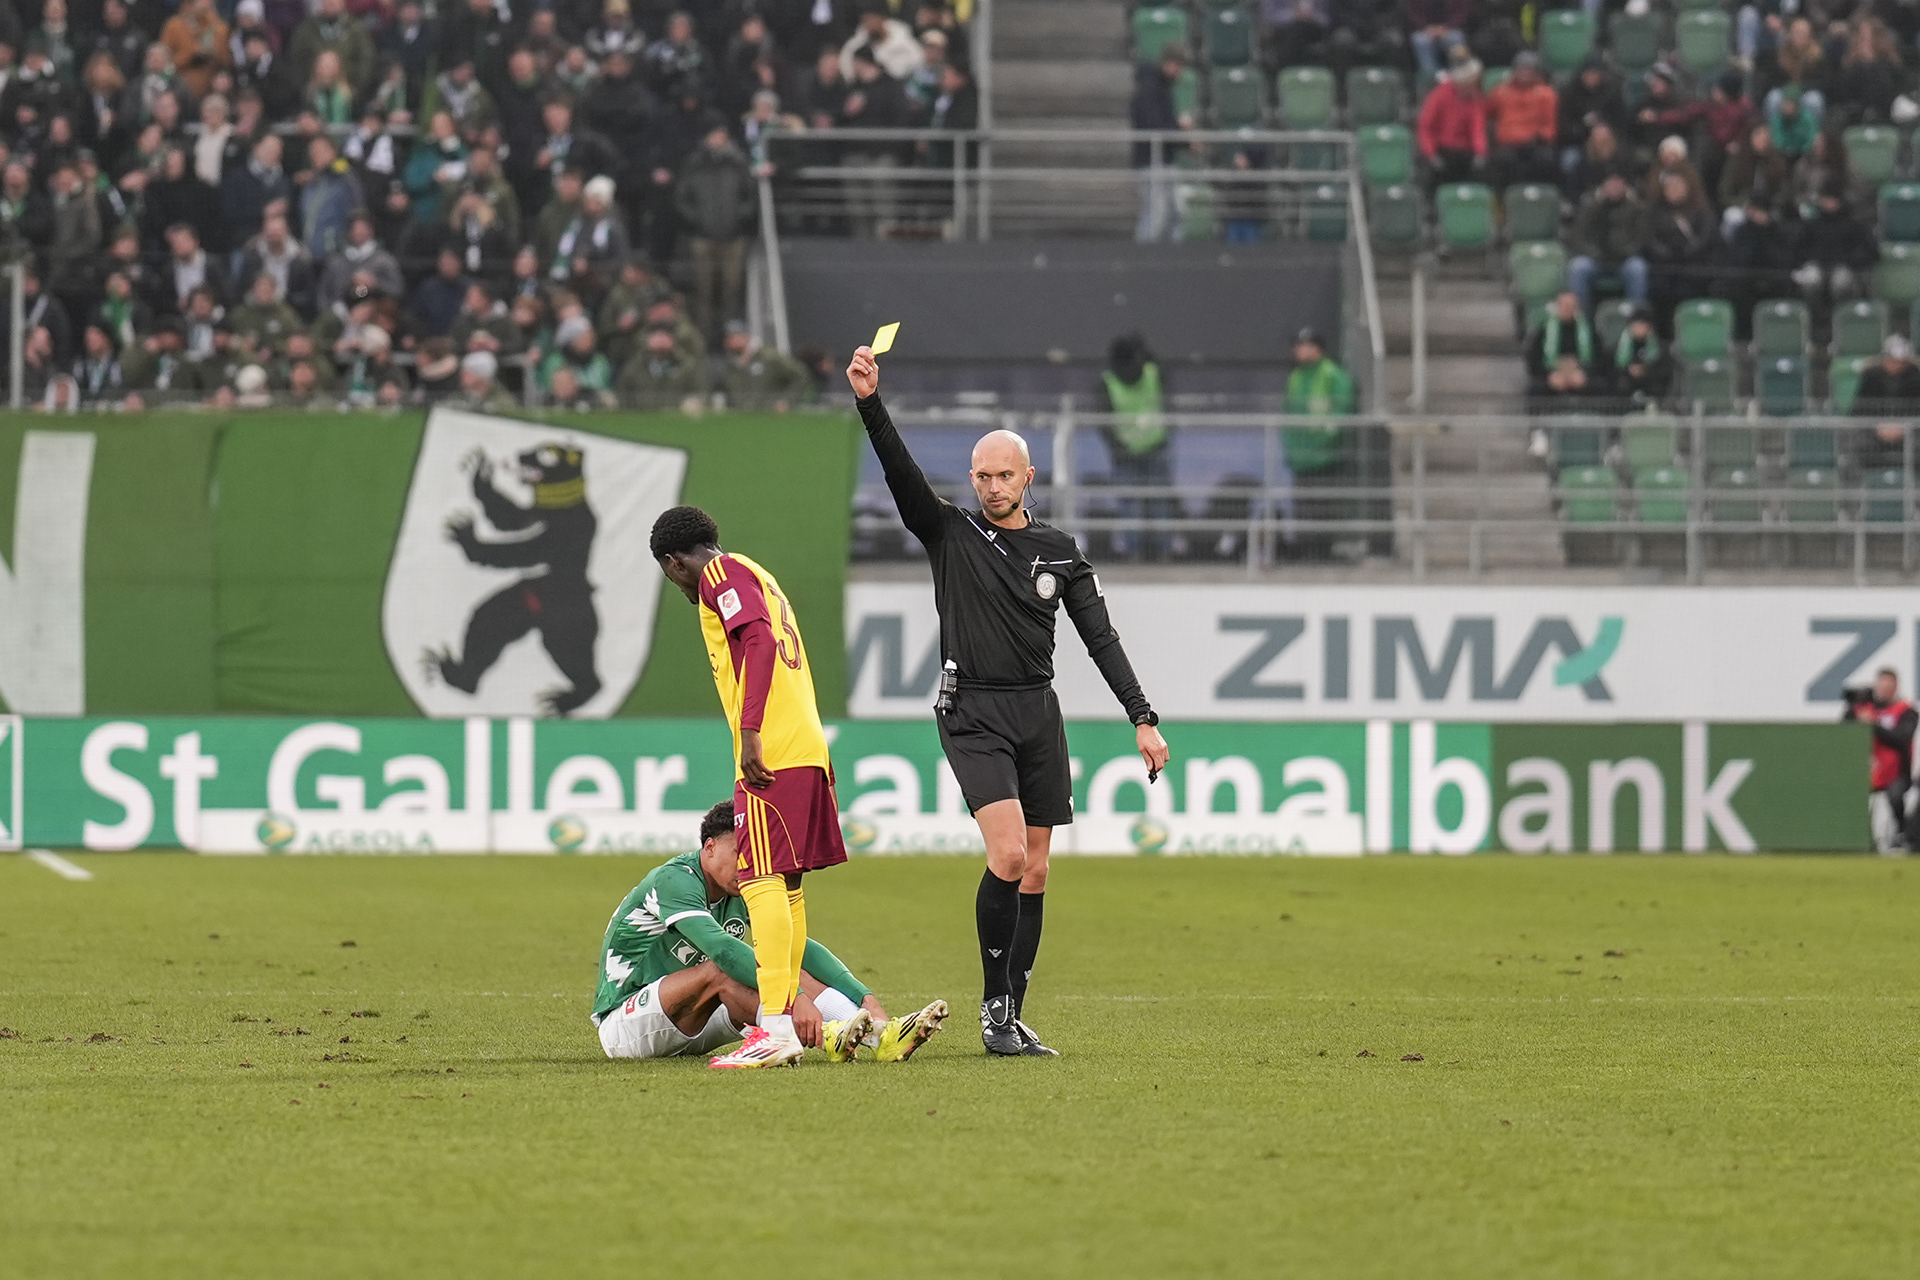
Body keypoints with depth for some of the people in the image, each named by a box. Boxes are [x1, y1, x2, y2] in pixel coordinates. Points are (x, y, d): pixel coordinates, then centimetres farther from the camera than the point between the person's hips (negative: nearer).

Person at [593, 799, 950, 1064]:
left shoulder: (745, 893, 4)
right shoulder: (674, 881, -22)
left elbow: (801, 946, -3)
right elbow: (721, 948, -36)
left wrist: (865, 997, -17)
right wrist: (794, 997, -45)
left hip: (687, 1033, 7)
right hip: (622, 1023, -7)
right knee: (720, 972, -33)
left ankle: (880, 1034, -30)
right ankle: (825, 1037, -46)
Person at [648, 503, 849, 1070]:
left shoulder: (721, 572, -2)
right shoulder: (756, 576, 26)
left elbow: (760, 641, -17)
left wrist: (750, 733, -22)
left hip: (770, 753, -10)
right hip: (807, 747, 10)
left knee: (761, 882, -13)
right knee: (787, 887, 12)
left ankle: (774, 1029, -21)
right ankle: (786, 1024, 13)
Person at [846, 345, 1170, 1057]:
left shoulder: (1058, 553, 9)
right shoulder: (950, 534, 2)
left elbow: (1101, 638, 7)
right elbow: (900, 470, -12)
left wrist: (1142, 718, -1)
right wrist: (870, 403, -27)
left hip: (1038, 712, 4)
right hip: (973, 713, -4)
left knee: (1035, 872, 3)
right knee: (1007, 855, -20)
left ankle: (1011, 1021, 9)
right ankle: (995, 1005, -9)